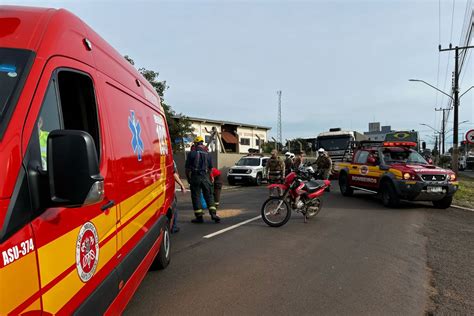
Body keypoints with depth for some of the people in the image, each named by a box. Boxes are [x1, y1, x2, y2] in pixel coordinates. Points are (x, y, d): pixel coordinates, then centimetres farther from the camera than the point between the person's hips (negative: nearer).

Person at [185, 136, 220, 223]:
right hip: (205, 177, 3)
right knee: (209, 195, 10)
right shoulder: (207, 154, 8)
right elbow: (210, 168, 13)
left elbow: (187, 168, -4)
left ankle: (199, 217, 6)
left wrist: (188, 178, 7)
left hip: (195, 177, -3)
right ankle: (213, 213, 1)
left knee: (196, 196, 4)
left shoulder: (191, 153, -3)